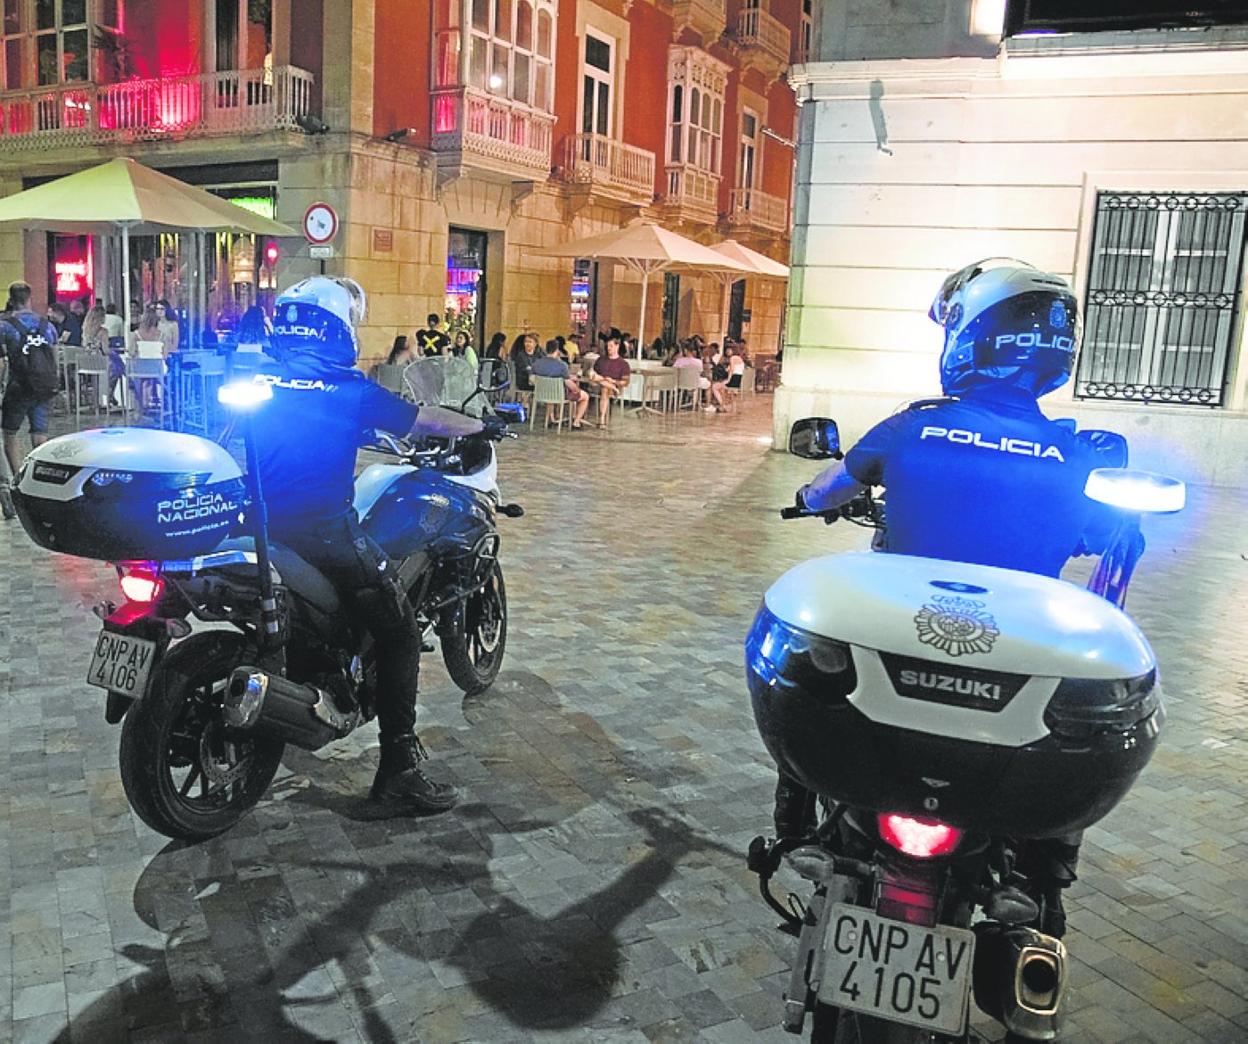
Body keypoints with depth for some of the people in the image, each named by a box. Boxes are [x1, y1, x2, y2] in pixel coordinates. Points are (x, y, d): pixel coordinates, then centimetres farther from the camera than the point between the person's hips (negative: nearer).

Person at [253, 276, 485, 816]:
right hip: (325, 535, -7)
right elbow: (425, 419, -2)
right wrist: (483, 424, 17)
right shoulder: (347, 388, -7)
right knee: (400, 633, 0)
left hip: (261, 528, 7)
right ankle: (397, 775, -4)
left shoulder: (258, 379, 9)